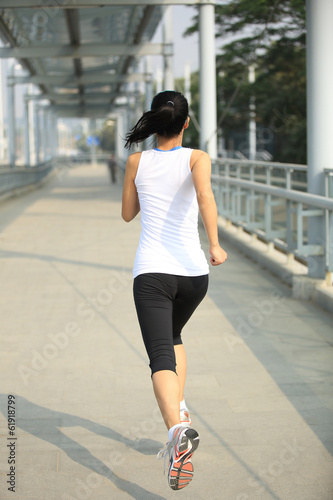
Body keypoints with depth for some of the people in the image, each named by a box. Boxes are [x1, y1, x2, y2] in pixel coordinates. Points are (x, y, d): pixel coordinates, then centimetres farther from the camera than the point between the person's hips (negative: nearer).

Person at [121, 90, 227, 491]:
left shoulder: (138, 161, 5)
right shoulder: (196, 158, 1)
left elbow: (127, 214, 16)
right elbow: (205, 194, -21)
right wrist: (215, 245, -23)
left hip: (151, 272, -1)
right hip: (192, 270, 2)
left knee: (161, 358, -10)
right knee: (172, 336, 29)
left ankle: (178, 428, -34)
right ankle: (180, 410, 17)